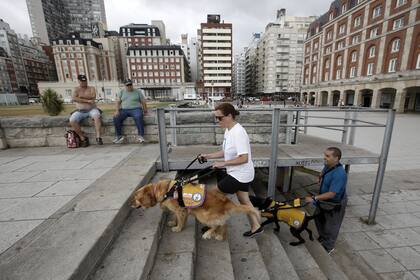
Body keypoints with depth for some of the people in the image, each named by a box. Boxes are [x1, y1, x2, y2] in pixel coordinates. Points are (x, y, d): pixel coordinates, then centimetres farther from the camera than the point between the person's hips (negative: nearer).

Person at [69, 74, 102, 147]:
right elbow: (74, 98, -8)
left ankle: (98, 137, -37)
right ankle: (83, 138, -11)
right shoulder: (76, 89, 12)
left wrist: (81, 96, -7)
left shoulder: (91, 88, 11)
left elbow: (93, 97, -9)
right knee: (72, 120, -26)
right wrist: (87, 100, -15)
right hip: (80, 111, 2)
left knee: (97, 115, -36)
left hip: (92, 109, -2)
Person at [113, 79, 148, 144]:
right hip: (124, 110, 3)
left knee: (138, 117, -37)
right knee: (116, 118, -25)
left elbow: (143, 102, 9)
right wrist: (117, 111, -6)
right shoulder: (121, 92, 17)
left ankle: (141, 136, -33)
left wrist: (145, 110, -2)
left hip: (135, 109, -3)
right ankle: (119, 136, -16)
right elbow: (118, 102, 9)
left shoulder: (138, 92, 11)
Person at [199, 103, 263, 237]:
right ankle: (256, 227, 40)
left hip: (240, 175, -9)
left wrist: (223, 164, -24)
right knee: (244, 201, 22)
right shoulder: (228, 130, 3)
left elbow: (244, 158, -29)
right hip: (241, 174, 9)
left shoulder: (238, 132, -27)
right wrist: (208, 156, 4)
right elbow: (226, 152, 11)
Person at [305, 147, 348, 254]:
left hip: (335, 204, -8)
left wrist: (314, 198, -35)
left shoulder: (339, 174, -35)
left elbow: (331, 194, -35)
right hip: (324, 200, 8)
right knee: (319, 219, 24)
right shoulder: (328, 166, -10)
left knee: (331, 226, 13)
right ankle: (322, 237, 49)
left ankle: (328, 247, 36)